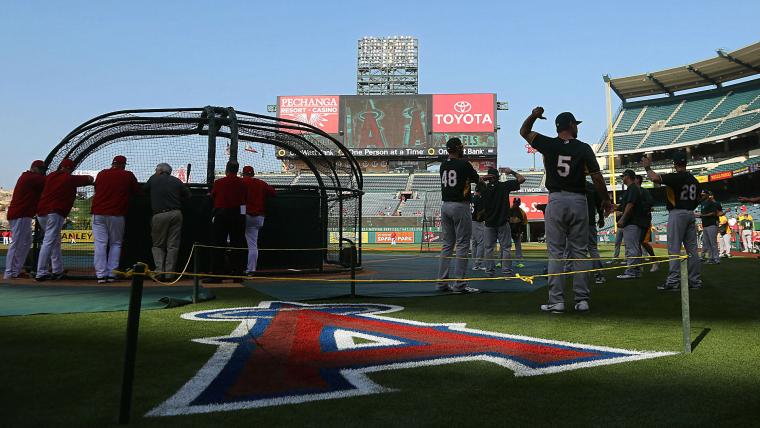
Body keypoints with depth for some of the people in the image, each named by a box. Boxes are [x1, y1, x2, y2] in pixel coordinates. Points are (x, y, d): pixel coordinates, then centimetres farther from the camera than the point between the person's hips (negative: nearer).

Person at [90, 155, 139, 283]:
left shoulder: (101, 173, 11)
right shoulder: (128, 175, 2)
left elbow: (96, 190, 22)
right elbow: (137, 191, 11)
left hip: (98, 214, 2)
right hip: (117, 214, -2)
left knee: (100, 244, 2)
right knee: (115, 244, 8)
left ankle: (101, 275, -2)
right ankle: (112, 274, 4)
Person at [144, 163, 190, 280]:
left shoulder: (153, 179, 8)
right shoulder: (176, 181, 12)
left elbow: (143, 190, 21)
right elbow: (187, 195, 11)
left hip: (159, 215, -2)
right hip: (176, 214, 2)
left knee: (157, 245, 10)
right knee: (173, 246, 4)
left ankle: (159, 271, -3)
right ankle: (169, 274, 2)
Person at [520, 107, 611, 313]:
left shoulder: (548, 144, 1)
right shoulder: (583, 148, 0)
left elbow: (524, 131, 13)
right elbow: (597, 177, -1)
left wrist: (533, 116, 9)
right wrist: (606, 200, 8)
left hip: (556, 201, 0)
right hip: (578, 201, 0)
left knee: (555, 253, 2)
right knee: (579, 253, 7)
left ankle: (556, 301, 0)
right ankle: (582, 300, 9)